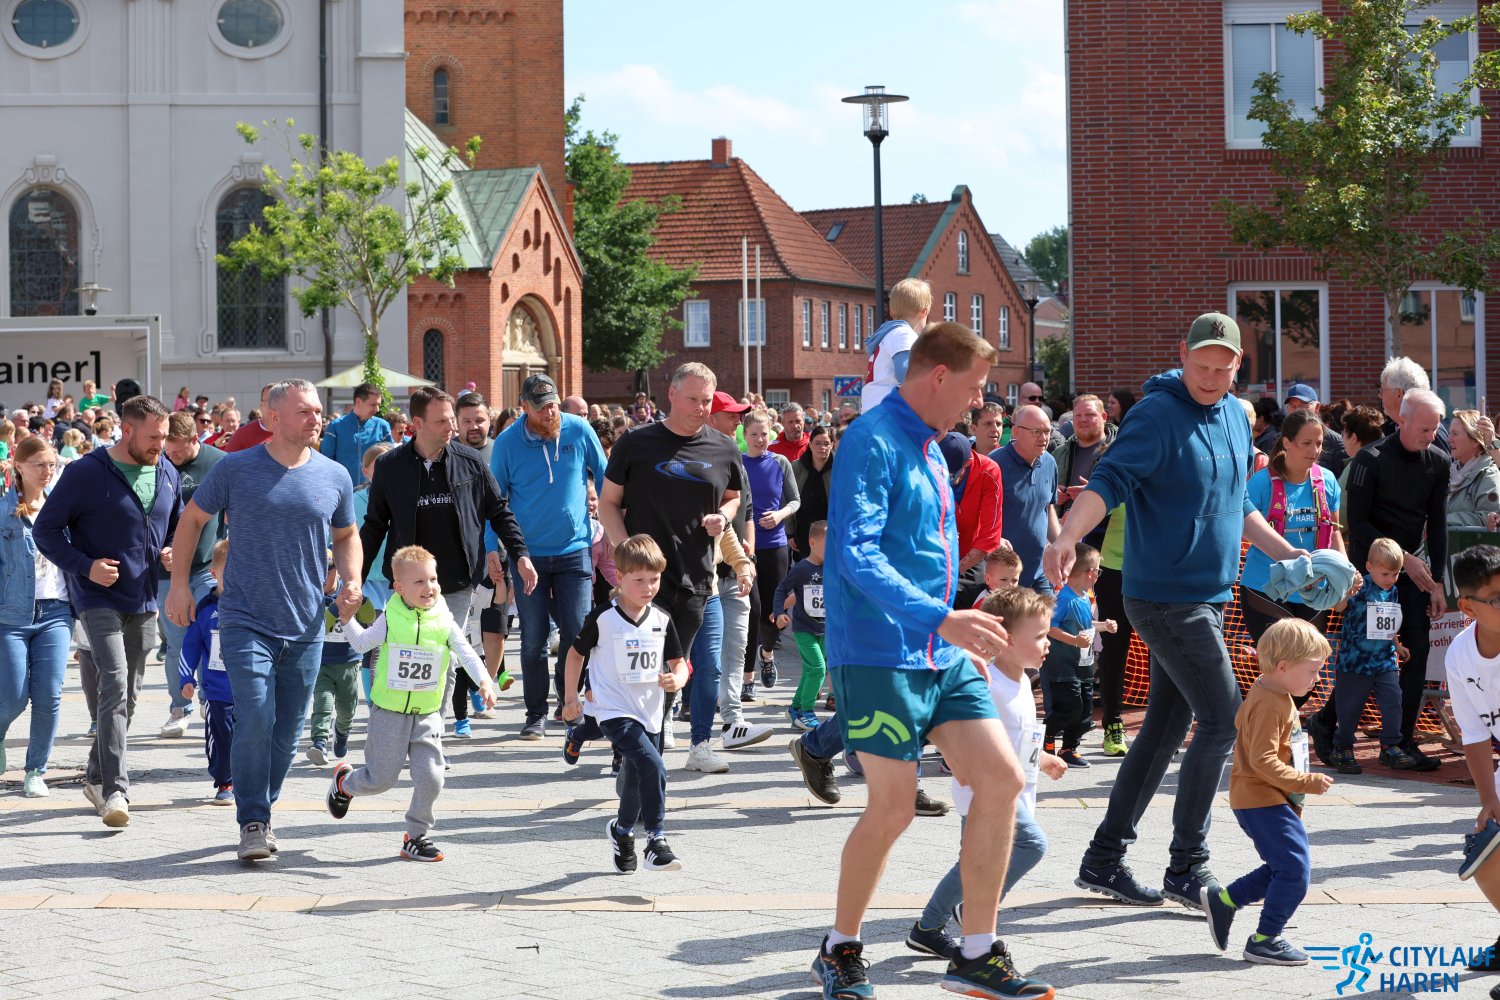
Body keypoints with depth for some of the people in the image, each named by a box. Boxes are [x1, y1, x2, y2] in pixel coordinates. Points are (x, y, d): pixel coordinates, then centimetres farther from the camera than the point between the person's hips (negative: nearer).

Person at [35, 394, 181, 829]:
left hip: (144, 603, 6)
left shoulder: (166, 474, 7)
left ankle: (97, 777, 30)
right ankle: (115, 791, -21)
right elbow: (46, 529, -7)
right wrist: (85, 566, -18)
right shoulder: (86, 473, -11)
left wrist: (175, 552, -1)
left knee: (127, 694, 13)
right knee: (115, 684, -20)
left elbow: (179, 526, 21)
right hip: (100, 599, -6)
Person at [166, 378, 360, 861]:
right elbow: (192, 519, 7)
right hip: (246, 622, -3)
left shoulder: (334, 476, 3)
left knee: (288, 731, 10)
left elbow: (346, 535, 18)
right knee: (255, 721, -15)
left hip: (305, 627, 4)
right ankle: (252, 823, -5)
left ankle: (262, 810, 28)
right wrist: (179, 583, 3)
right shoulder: (235, 469, -5)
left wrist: (352, 578, 0)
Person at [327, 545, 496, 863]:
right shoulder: (390, 619, -6)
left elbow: (466, 653, -7)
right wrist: (348, 620, -9)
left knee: (431, 777, -9)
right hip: (388, 714, -2)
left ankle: (417, 835, 9)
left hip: (426, 716, 2)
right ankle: (343, 782, 37)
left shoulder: (444, 621, -3)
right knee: (381, 778, 3)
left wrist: (484, 682, -20)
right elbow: (361, 644, 4)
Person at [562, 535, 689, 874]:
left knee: (636, 782, 17)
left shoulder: (662, 620, 3)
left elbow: (678, 663, 9)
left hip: (650, 714, 5)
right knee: (652, 767, -25)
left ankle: (621, 830, 44)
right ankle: (656, 840, -19)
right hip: (615, 711, -5)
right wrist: (570, 699, 5)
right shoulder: (602, 618, -9)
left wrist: (676, 679, -14)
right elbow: (576, 653, 4)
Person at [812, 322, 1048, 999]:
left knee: (1002, 779, 1)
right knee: (893, 808, -6)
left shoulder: (932, 449, 17)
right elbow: (856, 556, -23)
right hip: (880, 655, -9)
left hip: (941, 656, 9)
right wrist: (940, 618, -29)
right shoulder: (873, 441, -13)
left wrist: (963, 640, 21)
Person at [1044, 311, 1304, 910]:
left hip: (1209, 598, 9)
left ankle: (1104, 859, 18)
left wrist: (1288, 554, 20)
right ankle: (1187, 870, 0)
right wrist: (1067, 536, -41)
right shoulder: (1158, 414, -14)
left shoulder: (1236, 416, 12)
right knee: (1223, 721, -10)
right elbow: (1110, 480, -26)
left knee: (1165, 727, 11)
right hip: (1166, 597, -9)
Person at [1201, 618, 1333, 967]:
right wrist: (1307, 782, -24)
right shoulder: (1269, 704, -20)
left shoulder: (1276, 696, 13)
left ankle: (1222, 900, 22)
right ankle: (1265, 941, -1)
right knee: (1295, 869, -11)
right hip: (1262, 800, -11)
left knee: (1286, 868, 14)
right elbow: (1263, 761, -26)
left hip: (1272, 799, 11)